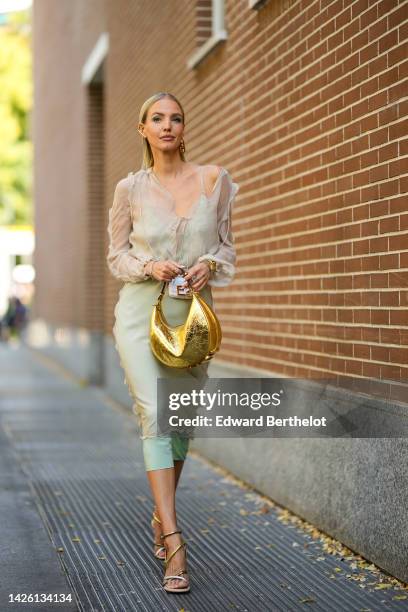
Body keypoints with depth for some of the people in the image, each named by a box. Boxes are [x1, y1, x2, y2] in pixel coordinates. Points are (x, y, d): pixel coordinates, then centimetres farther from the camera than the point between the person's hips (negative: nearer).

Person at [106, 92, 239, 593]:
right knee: (155, 415, -15)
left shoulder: (213, 179, 4)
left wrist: (210, 264, -10)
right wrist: (149, 266, -13)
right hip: (141, 311, -2)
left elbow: (226, 244, 11)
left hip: (192, 312, 3)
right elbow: (116, 255, 7)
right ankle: (173, 543, -16)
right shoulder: (130, 188, 0)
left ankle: (161, 516, 34)